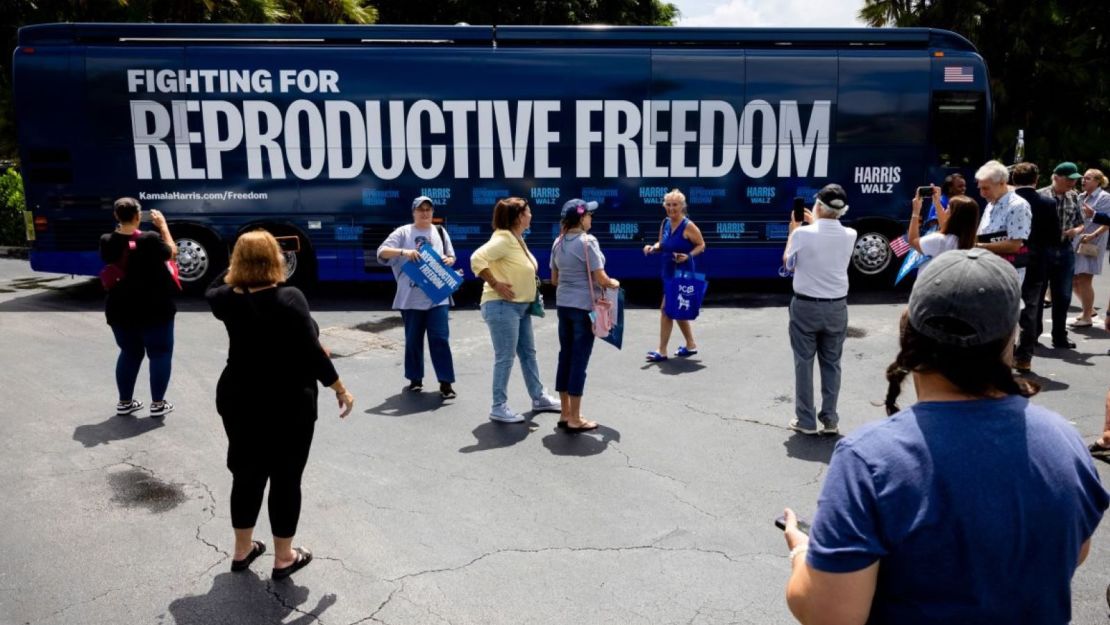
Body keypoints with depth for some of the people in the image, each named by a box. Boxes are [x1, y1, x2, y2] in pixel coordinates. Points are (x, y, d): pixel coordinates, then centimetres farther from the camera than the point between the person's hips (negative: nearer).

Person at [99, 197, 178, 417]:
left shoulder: (107, 242, -5)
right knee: (160, 353, 8)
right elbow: (172, 252, -1)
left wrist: (121, 229, 11)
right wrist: (163, 225, 5)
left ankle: (124, 402, 24)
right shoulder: (150, 239, -18)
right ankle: (157, 404, 9)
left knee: (129, 353, 19)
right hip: (154, 310, -4)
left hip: (120, 310, 5)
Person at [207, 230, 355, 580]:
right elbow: (311, 352, -20)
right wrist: (340, 389, -10)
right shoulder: (290, 299, -19)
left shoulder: (228, 300, -2)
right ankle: (284, 558, 20)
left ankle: (242, 551, 33)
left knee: (247, 475, 18)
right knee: (285, 479, 8)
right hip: (288, 405, -5)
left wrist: (236, 266, 18)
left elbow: (213, 291, 24)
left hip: (239, 401, 6)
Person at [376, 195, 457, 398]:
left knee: (440, 338, -5)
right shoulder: (403, 232, 2)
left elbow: (451, 256, 19)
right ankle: (415, 378, 24)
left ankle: (445, 382, -1)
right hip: (411, 298, -1)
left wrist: (449, 260, -6)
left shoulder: (440, 231, 12)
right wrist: (403, 252, -25)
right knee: (413, 340, 9)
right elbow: (381, 252, -8)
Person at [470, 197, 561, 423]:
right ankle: (498, 407, 7)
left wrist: (531, 294, 12)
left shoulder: (518, 239, 12)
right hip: (502, 306, -10)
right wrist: (495, 284, -25)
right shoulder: (503, 239, -18)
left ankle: (539, 399, 29)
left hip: (521, 306, 10)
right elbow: (477, 259, -30)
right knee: (505, 358, -4)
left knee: (528, 353, 17)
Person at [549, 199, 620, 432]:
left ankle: (565, 414, 20)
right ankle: (574, 419, 4)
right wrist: (614, 284, 4)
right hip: (584, 306, -7)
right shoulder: (587, 241, -14)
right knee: (579, 360, -2)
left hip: (563, 304, 7)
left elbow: (554, 279, 13)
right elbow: (600, 278, -15)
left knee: (565, 356, 12)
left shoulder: (558, 243, 7)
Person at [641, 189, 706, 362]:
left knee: (666, 309, -9)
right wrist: (653, 248, -5)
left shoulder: (688, 226, -14)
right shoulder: (665, 223, 6)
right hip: (668, 273, 8)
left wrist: (688, 256, -22)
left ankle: (662, 351, -1)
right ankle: (691, 345, 30)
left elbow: (701, 245, -7)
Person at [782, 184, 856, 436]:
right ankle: (830, 419, 15)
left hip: (806, 305, -3)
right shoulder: (850, 235, -4)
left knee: (804, 363, 6)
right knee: (831, 364, 12)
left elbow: (788, 262, 4)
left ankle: (806, 420, 11)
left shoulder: (803, 234, -15)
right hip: (837, 307, 3)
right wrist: (815, 223, 27)